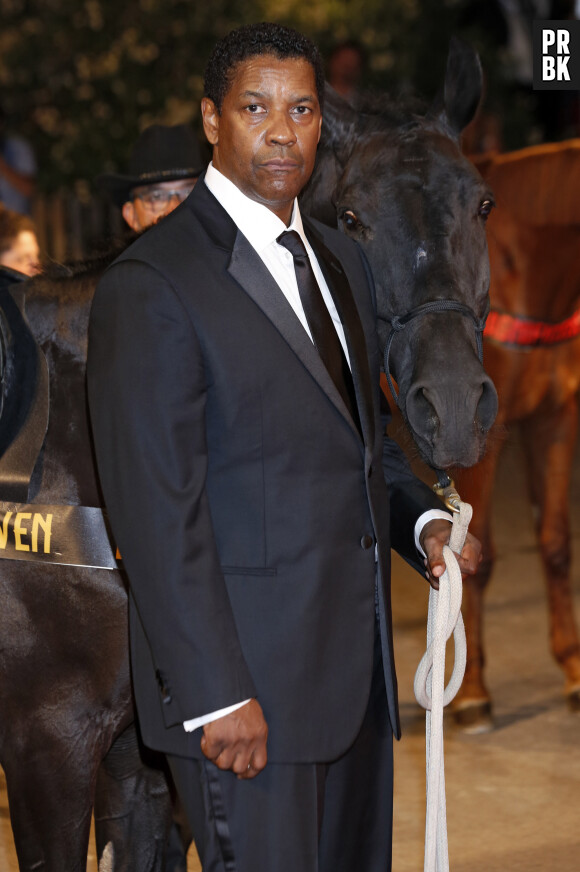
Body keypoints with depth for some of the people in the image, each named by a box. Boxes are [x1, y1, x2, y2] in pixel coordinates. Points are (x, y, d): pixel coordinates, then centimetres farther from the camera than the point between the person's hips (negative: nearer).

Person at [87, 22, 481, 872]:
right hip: (247, 677, -8)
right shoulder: (151, 284, -13)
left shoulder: (343, 259, 13)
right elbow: (157, 510, -17)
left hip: (356, 664, 8)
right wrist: (216, 695, -20)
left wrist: (423, 520, 2)